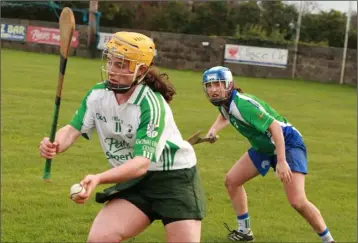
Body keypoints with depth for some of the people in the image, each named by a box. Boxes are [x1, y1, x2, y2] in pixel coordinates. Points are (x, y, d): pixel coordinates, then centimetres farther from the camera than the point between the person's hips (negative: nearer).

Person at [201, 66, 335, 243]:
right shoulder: (224, 102, -2)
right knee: (231, 181, 8)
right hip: (264, 147, 10)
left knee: (297, 201, -20)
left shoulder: (242, 103, -29)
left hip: (287, 142, -9)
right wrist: (213, 131, 5)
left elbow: (275, 127, -32)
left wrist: (281, 161, -35)